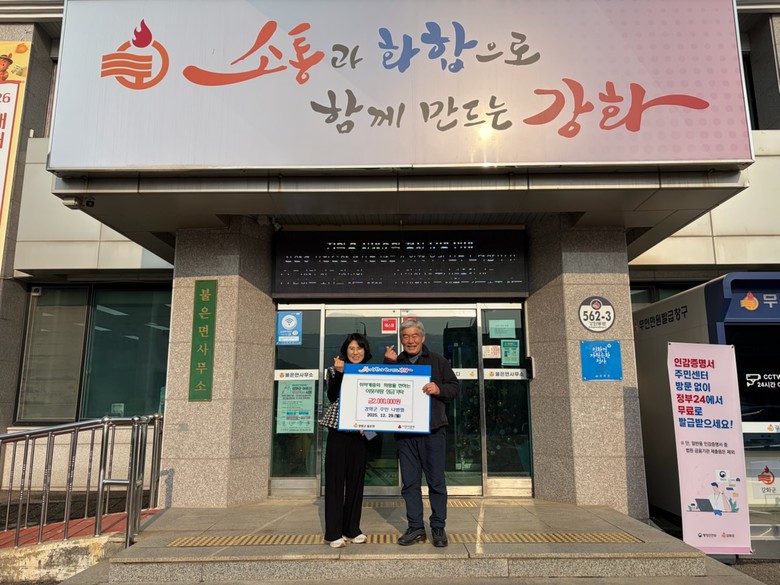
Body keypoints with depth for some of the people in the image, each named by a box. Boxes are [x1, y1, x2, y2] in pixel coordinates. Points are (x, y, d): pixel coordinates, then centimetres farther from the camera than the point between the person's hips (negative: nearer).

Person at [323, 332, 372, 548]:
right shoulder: (335, 370, 2)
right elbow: (332, 397, -12)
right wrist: (339, 373, -20)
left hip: (359, 433, 3)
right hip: (338, 432, -3)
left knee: (356, 480, 8)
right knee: (335, 480, 0)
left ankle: (352, 529, 18)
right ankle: (334, 532, 6)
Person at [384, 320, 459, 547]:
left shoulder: (438, 361, 6)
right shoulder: (394, 362, 13)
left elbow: (454, 387, 5)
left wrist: (439, 389, -15)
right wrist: (388, 365, -4)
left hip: (433, 430, -2)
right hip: (404, 432, 3)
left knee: (436, 481, 4)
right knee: (409, 483, 8)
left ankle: (438, 528, 17)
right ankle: (416, 528, 20)